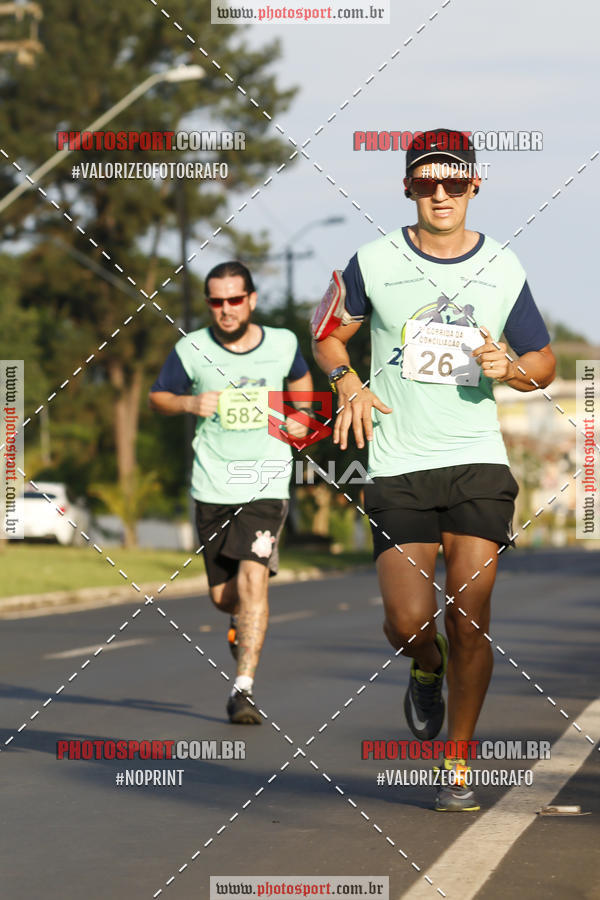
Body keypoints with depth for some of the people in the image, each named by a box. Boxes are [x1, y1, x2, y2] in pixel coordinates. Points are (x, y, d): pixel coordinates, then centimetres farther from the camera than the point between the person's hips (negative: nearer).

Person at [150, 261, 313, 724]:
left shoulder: (282, 343, 0)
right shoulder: (191, 350, -4)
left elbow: (300, 377, 23)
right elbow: (158, 397, 9)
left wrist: (300, 416, 6)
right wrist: (190, 403, -12)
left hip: (267, 482, -1)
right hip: (213, 485, 1)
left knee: (253, 576, -18)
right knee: (222, 595, 7)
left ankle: (244, 687, -16)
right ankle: (244, 620, 45)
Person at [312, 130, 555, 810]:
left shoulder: (503, 269, 5)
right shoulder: (373, 263, 2)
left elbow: (544, 363, 16)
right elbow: (328, 336, 15)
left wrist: (509, 367, -7)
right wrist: (348, 382, -6)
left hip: (478, 461, 1)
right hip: (398, 468, 0)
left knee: (469, 617, -7)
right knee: (408, 621, -11)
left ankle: (457, 762, 9)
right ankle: (426, 668, 28)